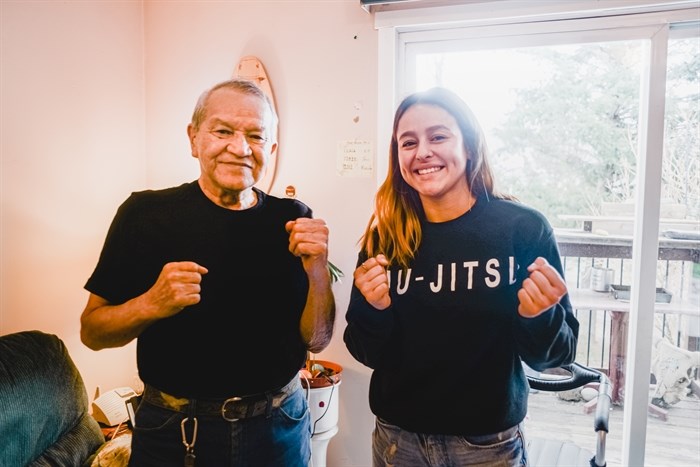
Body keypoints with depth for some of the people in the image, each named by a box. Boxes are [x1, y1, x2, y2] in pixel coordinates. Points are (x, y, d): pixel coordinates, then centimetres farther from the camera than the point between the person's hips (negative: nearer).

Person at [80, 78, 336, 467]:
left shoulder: (293, 219, -5)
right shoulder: (145, 213, -10)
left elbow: (316, 340, -4)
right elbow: (92, 331, -5)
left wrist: (318, 270, -20)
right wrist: (151, 304, -24)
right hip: (173, 433, -1)